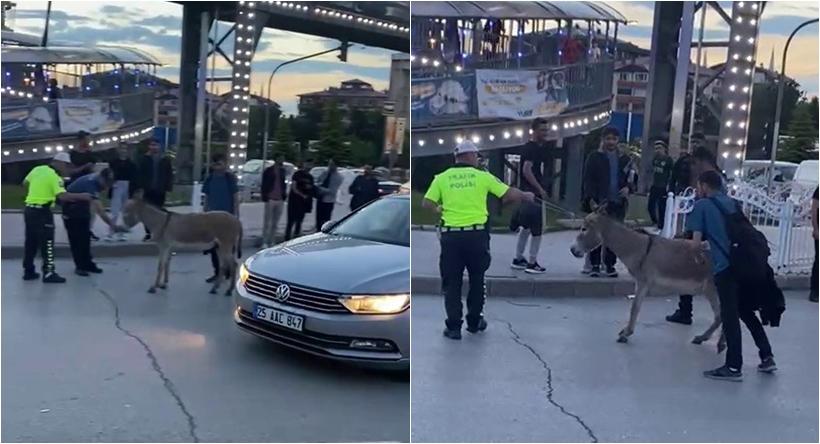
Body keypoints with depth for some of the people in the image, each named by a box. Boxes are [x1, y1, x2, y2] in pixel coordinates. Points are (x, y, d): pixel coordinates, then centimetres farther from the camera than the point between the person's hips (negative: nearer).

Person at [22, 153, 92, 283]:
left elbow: (25, 183, 20)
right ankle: (48, 273, -3)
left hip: (29, 209, 8)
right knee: (47, 242, -3)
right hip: (42, 212, -8)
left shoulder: (37, 169, 9)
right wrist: (81, 196, -18)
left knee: (31, 241, 15)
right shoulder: (54, 176, -15)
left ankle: (28, 271, 21)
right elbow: (62, 196, -25)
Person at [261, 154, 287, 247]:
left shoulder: (282, 171, 12)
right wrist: (265, 198, -10)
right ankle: (265, 242, 1)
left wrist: (284, 196, 8)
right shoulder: (268, 171, -2)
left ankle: (272, 241, 14)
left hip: (280, 200, 5)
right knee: (267, 222, -2)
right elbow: (264, 185, -3)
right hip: (270, 199, -5)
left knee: (275, 223, 8)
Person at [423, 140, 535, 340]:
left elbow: (426, 203, 0)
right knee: (477, 279, 17)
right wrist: (526, 196, 25)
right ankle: (474, 322, 26)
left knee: (452, 282, 8)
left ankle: (453, 327, 6)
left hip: (451, 235, 0)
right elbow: (509, 193, 5)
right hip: (476, 234, 0)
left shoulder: (442, 178, 2)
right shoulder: (482, 176, 0)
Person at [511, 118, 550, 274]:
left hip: (529, 192, 11)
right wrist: (540, 189, -22)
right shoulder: (531, 148, -14)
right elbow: (526, 170, -23)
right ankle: (532, 262, -2)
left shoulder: (540, 147, 17)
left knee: (527, 227, 16)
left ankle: (518, 259, 24)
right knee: (537, 228, -7)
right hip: (532, 193, -11)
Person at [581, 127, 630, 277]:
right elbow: (588, 180, -1)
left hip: (618, 203, 3)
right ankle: (595, 265, 7)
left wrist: (627, 188, -2)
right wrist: (591, 200, -12)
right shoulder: (594, 157, 4)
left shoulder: (624, 159, 13)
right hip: (600, 203, -3)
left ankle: (610, 265, 10)